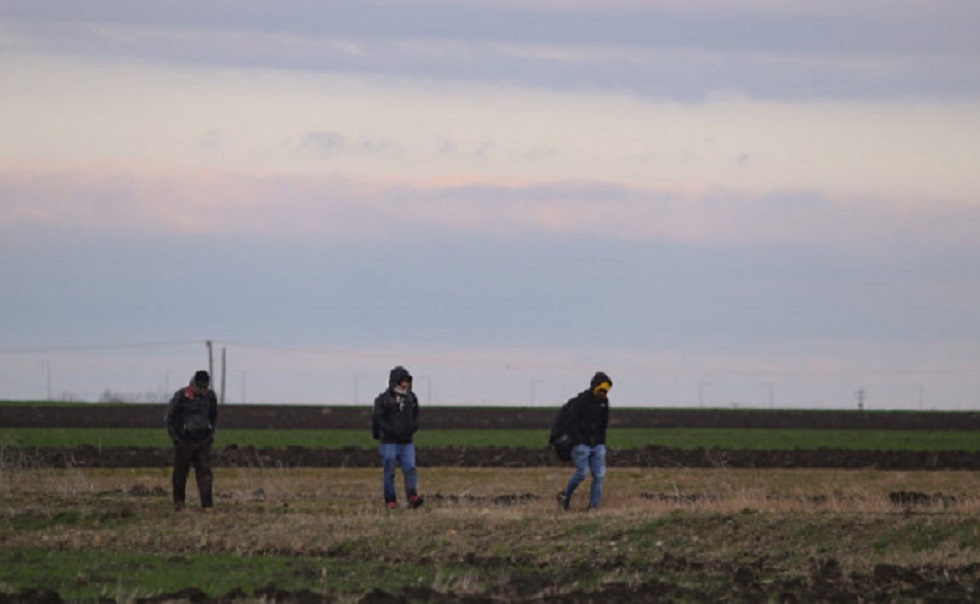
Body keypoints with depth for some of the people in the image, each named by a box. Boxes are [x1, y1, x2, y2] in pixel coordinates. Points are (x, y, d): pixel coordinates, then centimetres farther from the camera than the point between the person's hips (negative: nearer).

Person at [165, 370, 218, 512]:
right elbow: (169, 416, -1)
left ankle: (207, 505, -11)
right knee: (180, 473, 6)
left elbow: (214, 416, 19)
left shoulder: (210, 396, 0)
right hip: (184, 441, -2)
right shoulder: (181, 396, -12)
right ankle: (178, 502, 22)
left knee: (205, 472, -8)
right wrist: (174, 436, -4)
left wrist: (211, 433, 11)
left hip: (203, 441, 2)